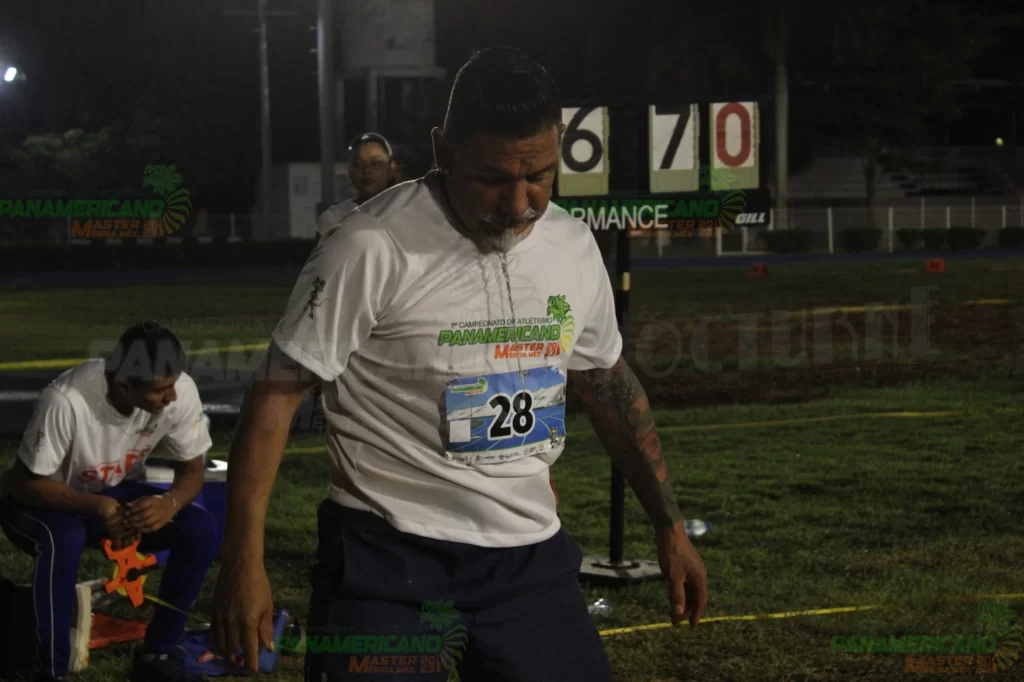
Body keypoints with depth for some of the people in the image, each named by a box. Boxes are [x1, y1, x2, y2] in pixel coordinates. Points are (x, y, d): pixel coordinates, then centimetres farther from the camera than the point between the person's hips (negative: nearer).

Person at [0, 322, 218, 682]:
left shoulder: (180, 390, -23)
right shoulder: (66, 400, -36)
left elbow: (192, 469, -9)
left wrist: (170, 502, -32)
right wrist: (98, 506, -38)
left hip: (116, 495, 4)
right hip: (42, 502, -4)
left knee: (200, 528, -20)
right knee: (65, 538, -38)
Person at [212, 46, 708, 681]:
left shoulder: (575, 247, 3)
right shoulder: (372, 249, -16)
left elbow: (610, 385, 17)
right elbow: (278, 393, -12)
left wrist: (670, 526, 18)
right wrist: (244, 559, -16)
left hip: (530, 554, 5)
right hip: (389, 557, -5)